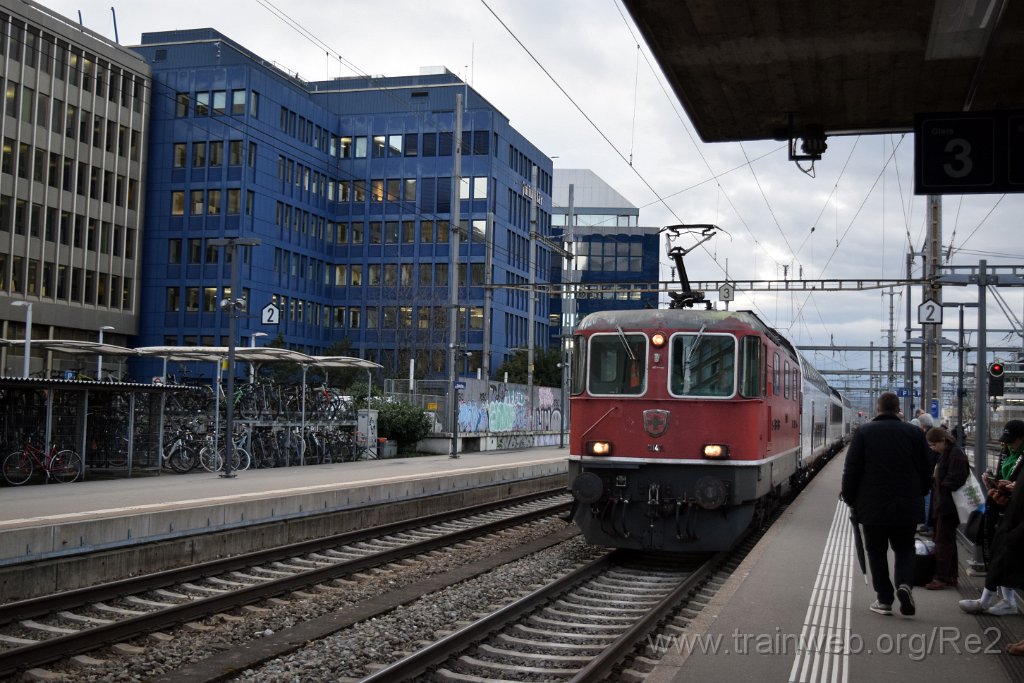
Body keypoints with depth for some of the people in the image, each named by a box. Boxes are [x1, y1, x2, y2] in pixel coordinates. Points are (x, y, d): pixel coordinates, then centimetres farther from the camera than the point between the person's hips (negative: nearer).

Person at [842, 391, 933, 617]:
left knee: (877, 552, 9)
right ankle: (904, 583, -11)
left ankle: (884, 600, 9)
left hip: (872, 507, -1)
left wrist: (850, 499, 6)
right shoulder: (915, 433, 1)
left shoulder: (863, 433, -4)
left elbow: (851, 470, -5)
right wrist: (918, 496, 20)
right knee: (904, 549, 15)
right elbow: (926, 472, 6)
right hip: (907, 507, 2)